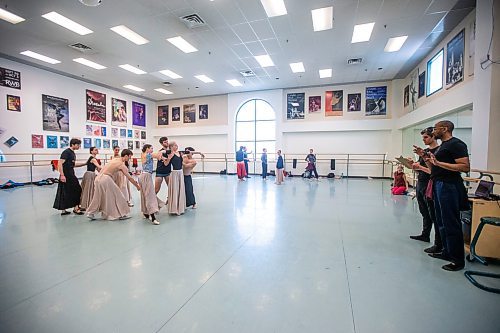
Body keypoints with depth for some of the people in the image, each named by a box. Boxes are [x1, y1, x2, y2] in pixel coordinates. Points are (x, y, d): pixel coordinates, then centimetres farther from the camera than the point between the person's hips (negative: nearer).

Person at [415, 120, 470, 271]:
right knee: (442, 222, 15)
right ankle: (447, 252, 27)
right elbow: (433, 168, 21)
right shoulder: (442, 146, 19)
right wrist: (424, 156, 10)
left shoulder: (456, 144, -9)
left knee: (451, 224, -3)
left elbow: (465, 167, -19)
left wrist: (439, 163, -23)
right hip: (438, 185, 10)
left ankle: (458, 260, 8)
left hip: (449, 186, -10)